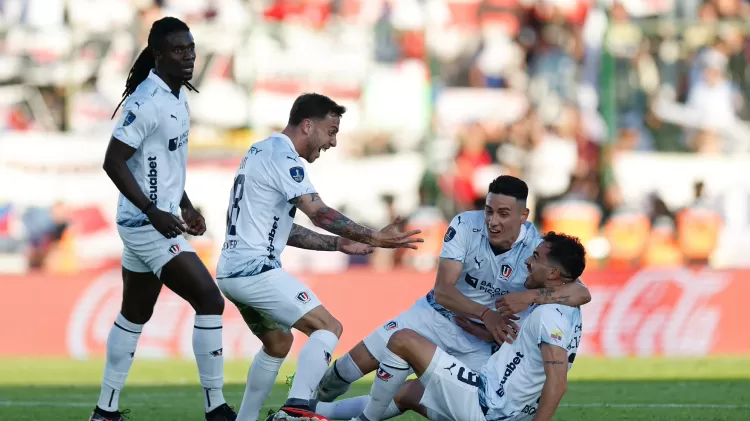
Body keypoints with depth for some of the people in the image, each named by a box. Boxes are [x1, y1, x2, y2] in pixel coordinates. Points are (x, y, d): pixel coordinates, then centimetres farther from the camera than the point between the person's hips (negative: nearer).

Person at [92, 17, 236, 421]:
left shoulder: (177, 96, 10)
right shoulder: (147, 102, -20)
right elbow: (113, 161, -22)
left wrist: (185, 205, 19)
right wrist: (154, 212, -25)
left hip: (155, 221, 10)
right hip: (148, 224, -10)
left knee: (134, 315, 17)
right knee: (209, 301, -13)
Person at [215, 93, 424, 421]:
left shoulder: (263, 151, 18)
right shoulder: (282, 157, -12)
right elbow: (320, 213, -23)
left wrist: (339, 244, 18)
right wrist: (374, 238, -24)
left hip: (232, 271, 10)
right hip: (256, 269, -10)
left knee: (278, 343, 25)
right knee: (327, 327, -11)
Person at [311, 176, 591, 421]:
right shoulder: (466, 225, -21)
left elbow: (582, 293, -35)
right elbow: (443, 291, -24)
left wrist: (531, 296, -48)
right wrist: (485, 314, -38)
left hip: (479, 340, -1)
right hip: (437, 316, 1)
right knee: (359, 361, -6)